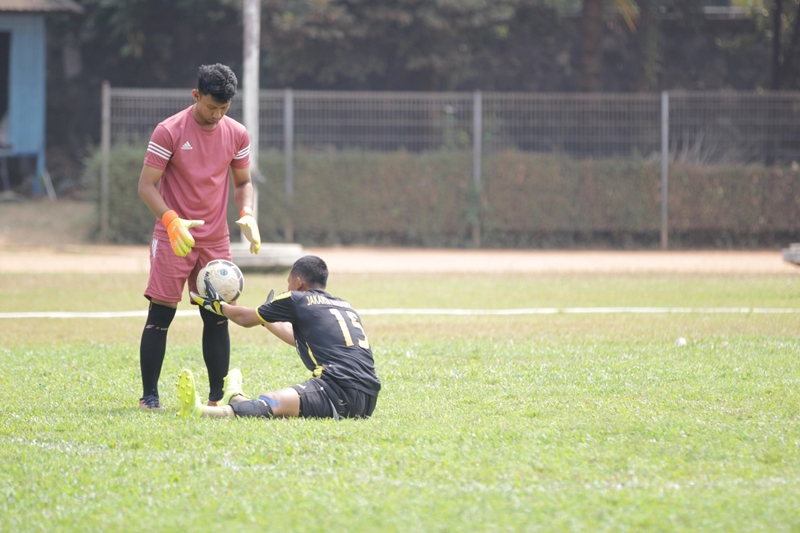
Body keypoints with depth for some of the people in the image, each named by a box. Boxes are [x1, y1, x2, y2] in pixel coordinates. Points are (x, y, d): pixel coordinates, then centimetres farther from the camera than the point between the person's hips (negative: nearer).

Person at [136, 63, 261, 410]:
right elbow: (146, 186, -10)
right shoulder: (169, 131, -10)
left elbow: (243, 182, 15)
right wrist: (171, 220, -25)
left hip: (216, 240, 4)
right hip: (173, 237, -4)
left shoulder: (237, 135, 3)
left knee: (217, 317, 4)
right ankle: (149, 396, 1)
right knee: (160, 316, -5)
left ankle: (218, 395, 10)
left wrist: (247, 214, -6)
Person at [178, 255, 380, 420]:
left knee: (272, 403, -24)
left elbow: (245, 318, 24)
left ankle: (200, 411, -39)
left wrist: (218, 306, 42)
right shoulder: (345, 306, 29)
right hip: (368, 401, 8)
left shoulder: (296, 300, 8)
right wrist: (266, 320, 61)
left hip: (339, 390, -8)